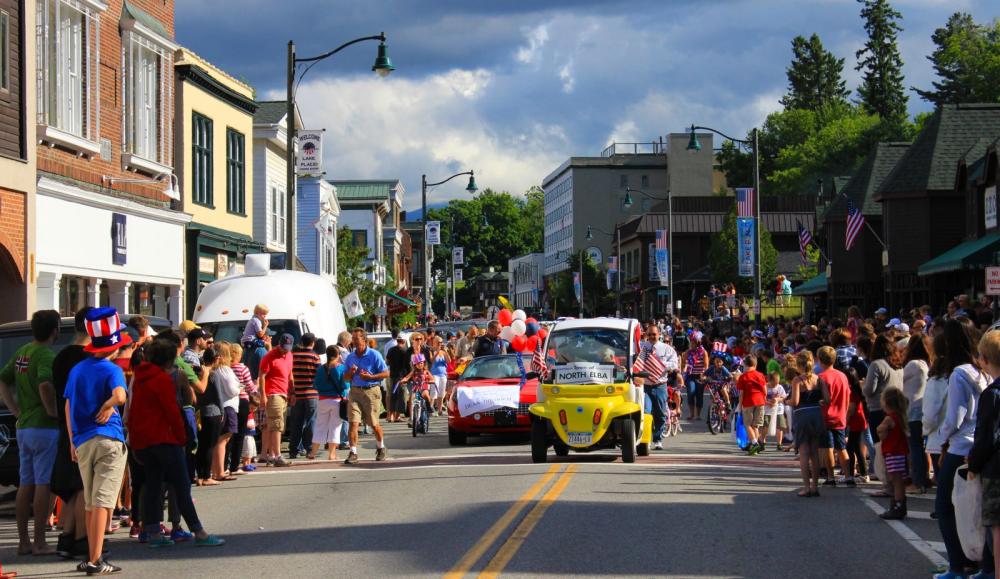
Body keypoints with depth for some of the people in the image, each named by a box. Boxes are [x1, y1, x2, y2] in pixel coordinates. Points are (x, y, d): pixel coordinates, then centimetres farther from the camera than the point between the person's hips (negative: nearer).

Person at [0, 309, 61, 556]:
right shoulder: (46, 355, -15)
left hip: (23, 427, 8)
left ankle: (23, 540, 14)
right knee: (43, 484, -4)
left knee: (25, 484, 11)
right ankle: (39, 542, -3)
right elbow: (45, 385, -31)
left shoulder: (21, 353, 11)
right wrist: (53, 411, -18)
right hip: (45, 427, -8)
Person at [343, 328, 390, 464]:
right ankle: (353, 453, -10)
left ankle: (381, 448, 31)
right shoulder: (350, 357, 10)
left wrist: (370, 377, -18)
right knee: (353, 422, -10)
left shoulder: (374, 355, -5)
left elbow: (386, 373, -5)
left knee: (374, 424, 6)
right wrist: (351, 373, -6)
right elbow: (345, 377, 18)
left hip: (371, 391, -3)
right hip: (355, 391, 3)